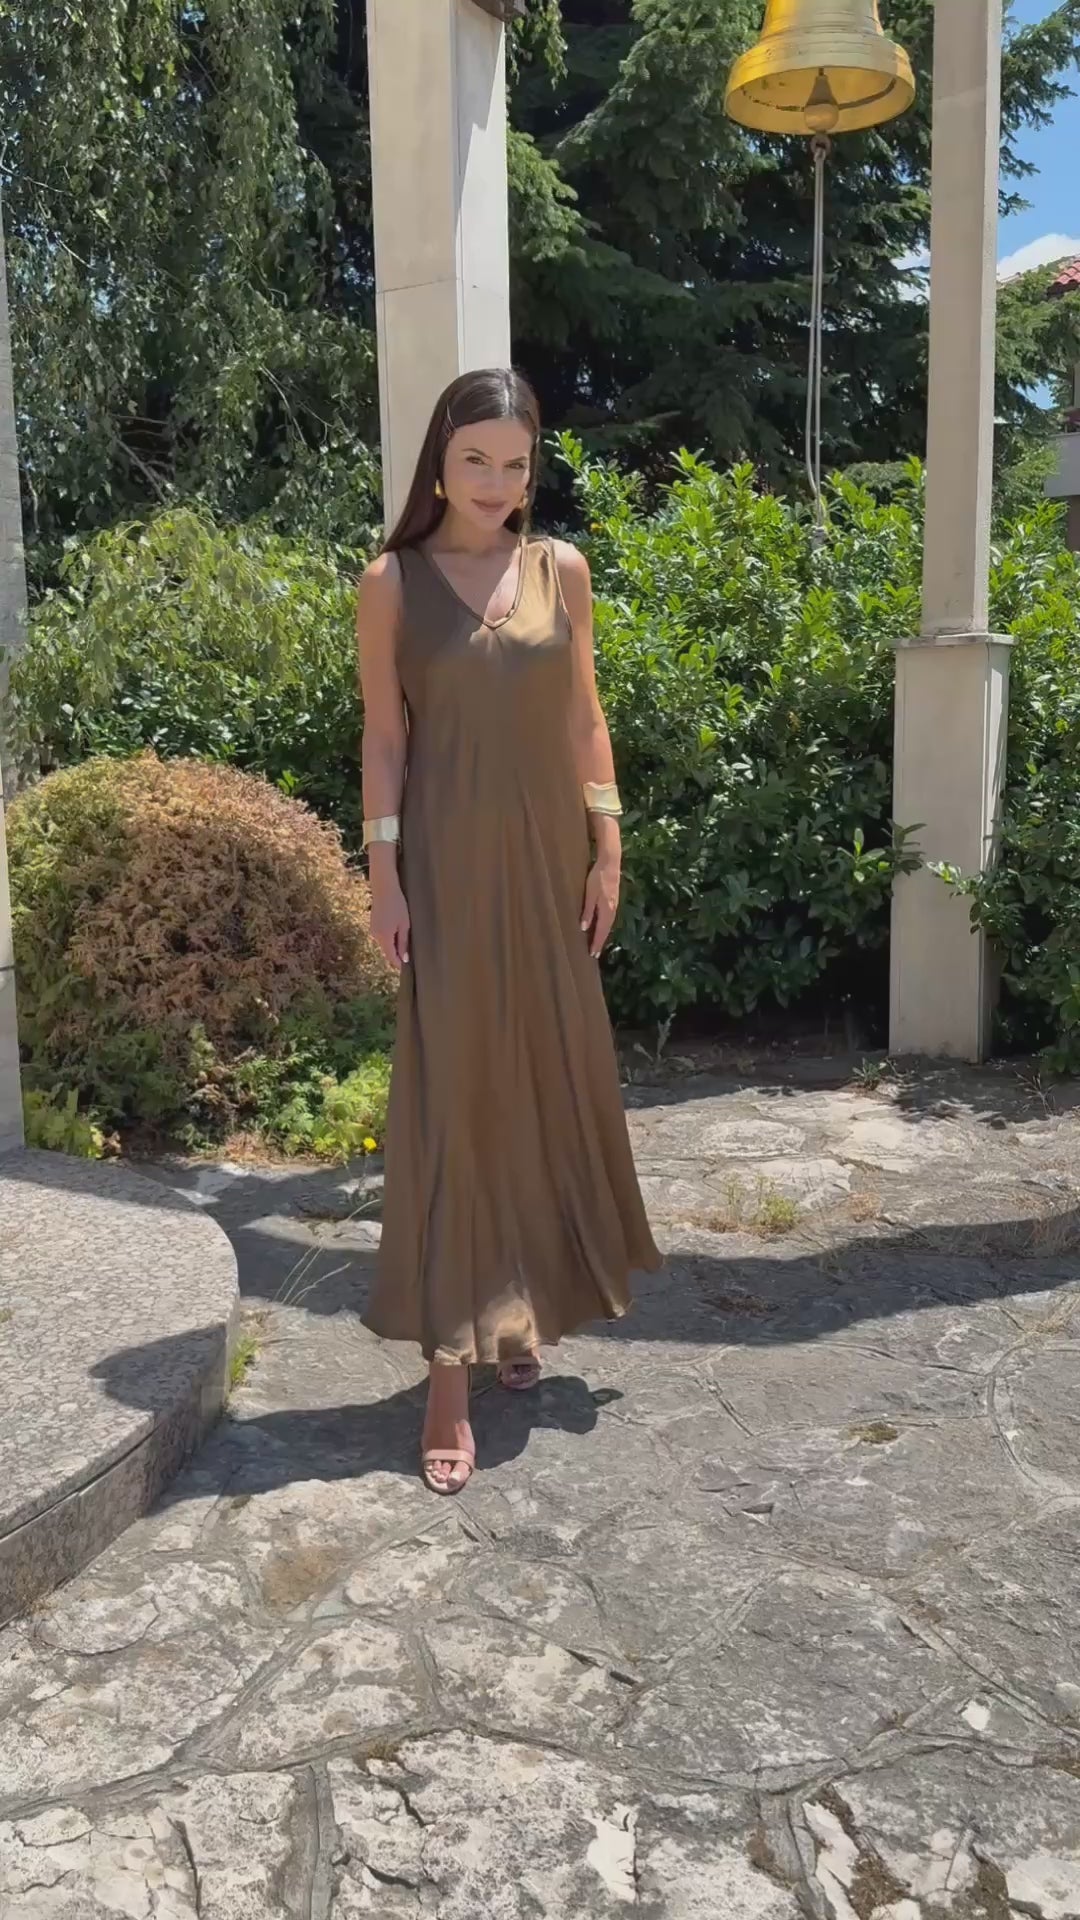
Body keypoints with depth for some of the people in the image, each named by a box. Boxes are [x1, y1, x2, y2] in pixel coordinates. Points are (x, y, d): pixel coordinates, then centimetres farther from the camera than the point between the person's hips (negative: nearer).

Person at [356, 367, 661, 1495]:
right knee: (451, 1094, -4)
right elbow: (384, 737, -4)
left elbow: (584, 721, 8)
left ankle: (519, 1307, 32)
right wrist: (384, 875, -9)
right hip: (449, 865, -4)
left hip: (548, 859, 4)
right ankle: (449, 1368, 1)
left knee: (546, 1081, 11)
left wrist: (607, 848, 4)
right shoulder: (393, 583, -2)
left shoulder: (562, 569, 7)